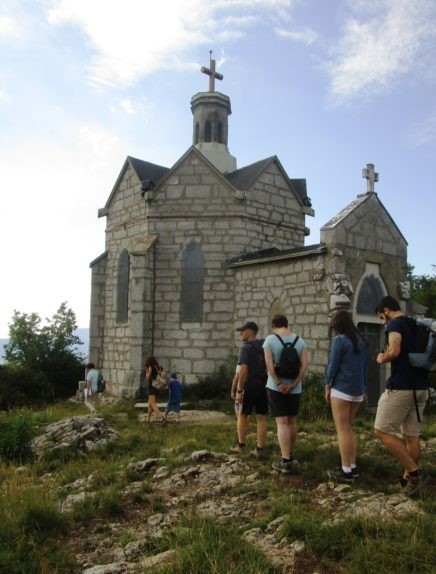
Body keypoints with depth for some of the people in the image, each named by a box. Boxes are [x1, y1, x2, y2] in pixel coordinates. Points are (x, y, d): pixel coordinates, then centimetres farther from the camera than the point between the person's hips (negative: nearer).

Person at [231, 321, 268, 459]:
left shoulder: (245, 348, -13)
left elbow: (243, 370, -22)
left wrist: (239, 391, -18)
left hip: (249, 387, -5)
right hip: (264, 386, 5)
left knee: (243, 415, 12)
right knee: (261, 418, 7)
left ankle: (241, 446, 20)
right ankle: (260, 450, 6)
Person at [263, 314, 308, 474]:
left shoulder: (270, 339, -6)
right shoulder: (300, 341, 3)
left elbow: (269, 364, -16)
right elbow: (305, 364, -7)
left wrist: (279, 384, -13)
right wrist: (293, 384, -10)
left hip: (276, 387, -3)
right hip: (294, 388, 3)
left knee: (282, 423, -2)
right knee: (292, 421, 16)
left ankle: (286, 461, -6)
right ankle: (289, 455, 29)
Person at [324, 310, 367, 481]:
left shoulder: (339, 340, -10)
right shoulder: (360, 340, 11)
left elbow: (333, 365, -9)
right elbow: (364, 366, 14)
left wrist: (327, 387, 1)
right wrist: (363, 388, 17)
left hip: (342, 389, -7)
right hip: (358, 390, 7)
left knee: (342, 430, -1)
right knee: (348, 428, 16)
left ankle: (346, 470, 1)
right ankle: (352, 467, 16)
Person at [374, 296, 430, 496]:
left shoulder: (394, 324, -9)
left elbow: (394, 351, -25)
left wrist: (382, 359, -5)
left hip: (401, 386, -9)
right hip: (420, 387, 9)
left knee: (382, 431, -2)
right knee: (411, 434, 12)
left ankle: (414, 472, -4)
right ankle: (409, 478, 18)